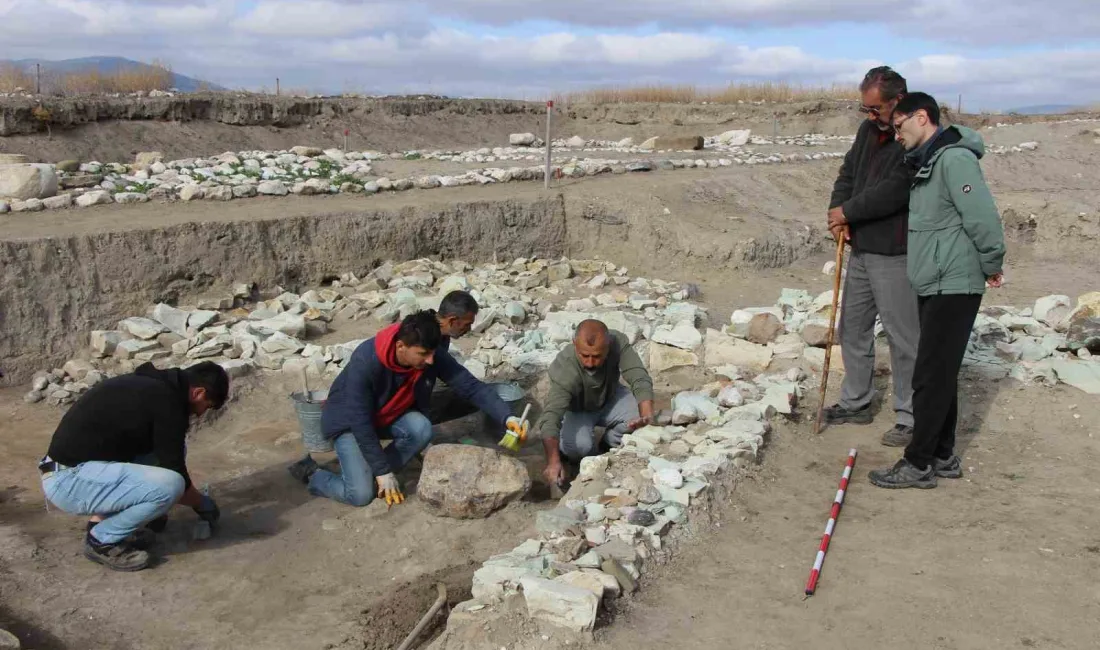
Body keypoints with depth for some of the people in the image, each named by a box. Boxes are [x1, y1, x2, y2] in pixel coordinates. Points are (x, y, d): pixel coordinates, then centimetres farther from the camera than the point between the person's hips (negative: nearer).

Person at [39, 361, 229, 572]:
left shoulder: (149, 385, 14)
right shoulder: (167, 401, -15)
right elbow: (174, 473, -8)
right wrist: (201, 503, 11)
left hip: (74, 467, 10)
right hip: (68, 480, -10)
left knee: (169, 446, 12)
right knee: (170, 485, -23)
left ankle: (104, 519, 14)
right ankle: (102, 540, -1)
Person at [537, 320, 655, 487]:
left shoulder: (618, 342, -30)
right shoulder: (564, 369, -39)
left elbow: (640, 379, -32)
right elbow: (551, 415, -47)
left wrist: (647, 416, -51)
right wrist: (553, 462, -61)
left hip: (609, 399, 3)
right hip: (576, 410, -3)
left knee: (639, 413, -24)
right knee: (579, 445, -31)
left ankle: (610, 445, 6)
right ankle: (569, 457, 7)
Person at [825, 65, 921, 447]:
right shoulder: (869, 130, 11)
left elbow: (893, 192, -24)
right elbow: (848, 173, 16)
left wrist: (847, 212, -12)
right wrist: (838, 212, -3)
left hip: (895, 256, -9)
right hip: (860, 250, 9)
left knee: (903, 337, -2)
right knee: (853, 329, 16)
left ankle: (911, 418, 9)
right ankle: (856, 403, 31)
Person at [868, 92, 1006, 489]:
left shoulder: (954, 159, -16)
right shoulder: (926, 162, 15)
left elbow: (983, 218, -20)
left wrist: (991, 266, -10)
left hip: (954, 287, -10)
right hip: (933, 286, 10)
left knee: (931, 377, -5)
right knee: (941, 374, 14)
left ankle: (918, 465, 3)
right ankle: (943, 457, 24)